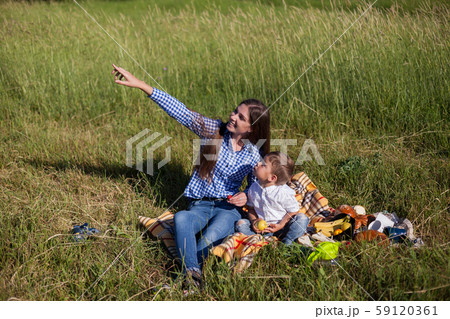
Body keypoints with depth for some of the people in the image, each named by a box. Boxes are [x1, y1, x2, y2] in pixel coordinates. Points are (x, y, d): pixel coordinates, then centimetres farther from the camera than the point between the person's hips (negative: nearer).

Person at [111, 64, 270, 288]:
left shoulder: (254, 155, 1)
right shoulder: (215, 130, -1)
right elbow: (181, 112, -9)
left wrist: (246, 197, -13)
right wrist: (141, 85, -17)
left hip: (228, 208, -1)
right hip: (199, 206, 1)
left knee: (211, 238, -36)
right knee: (181, 218, -36)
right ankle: (193, 275, -48)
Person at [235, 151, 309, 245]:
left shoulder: (284, 192, -19)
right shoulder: (253, 189, -2)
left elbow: (293, 212, -10)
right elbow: (251, 208, 11)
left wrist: (280, 225, -20)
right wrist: (254, 221, -9)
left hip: (282, 229, -4)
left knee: (302, 218, -26)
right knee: (240, 224, -15)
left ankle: (286, 242, -22)